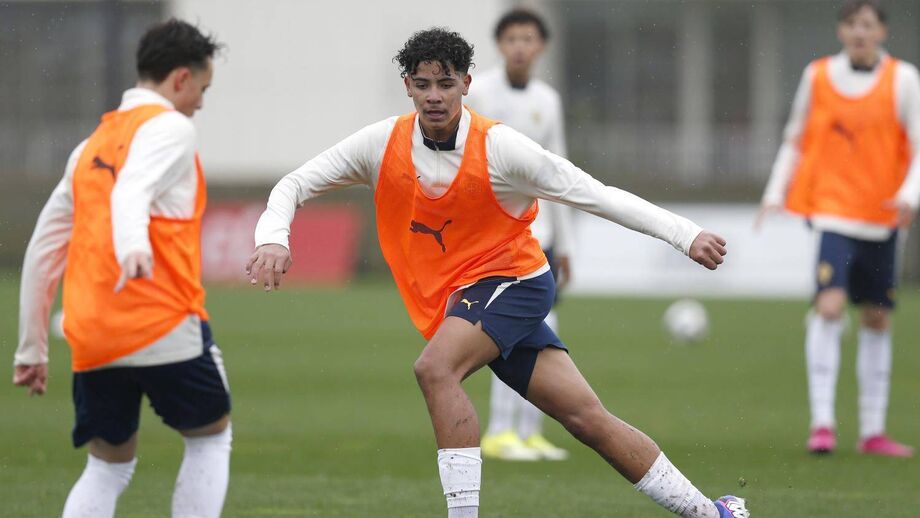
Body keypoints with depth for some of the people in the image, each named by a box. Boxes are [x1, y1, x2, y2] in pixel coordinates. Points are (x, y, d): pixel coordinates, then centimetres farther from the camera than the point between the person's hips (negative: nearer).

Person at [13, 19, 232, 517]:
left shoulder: (93, 145, 20)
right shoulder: (169, 127, -2)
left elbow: (42, 248, 20)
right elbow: (133, 191, -24)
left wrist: (32, 348, 24)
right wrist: (133, 246, -44)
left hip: (90, 340, 6)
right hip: (162, 325, -6)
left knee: (108, 467, 15)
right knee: (211, 436, 14)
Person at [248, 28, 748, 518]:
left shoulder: (499, 147, -17)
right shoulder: (382, 145, -7)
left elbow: (595, 195, -13)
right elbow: (295, 185, -2)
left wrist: (687, 235, -18)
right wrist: (272, 239, -23)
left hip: (512, 280, -4)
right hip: (452, 299, 4)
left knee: (435, 367, -31)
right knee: (585, 416, 1)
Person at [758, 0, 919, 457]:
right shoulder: (818, 76, 3)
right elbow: (795, 141, 14)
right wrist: (775, 194, 5)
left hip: (883, 217, 1)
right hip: (833, 210, -1)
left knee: (877, 319, 8)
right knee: (829, 305, -20)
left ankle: (872, 431, 16)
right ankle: (822, 423, -21)